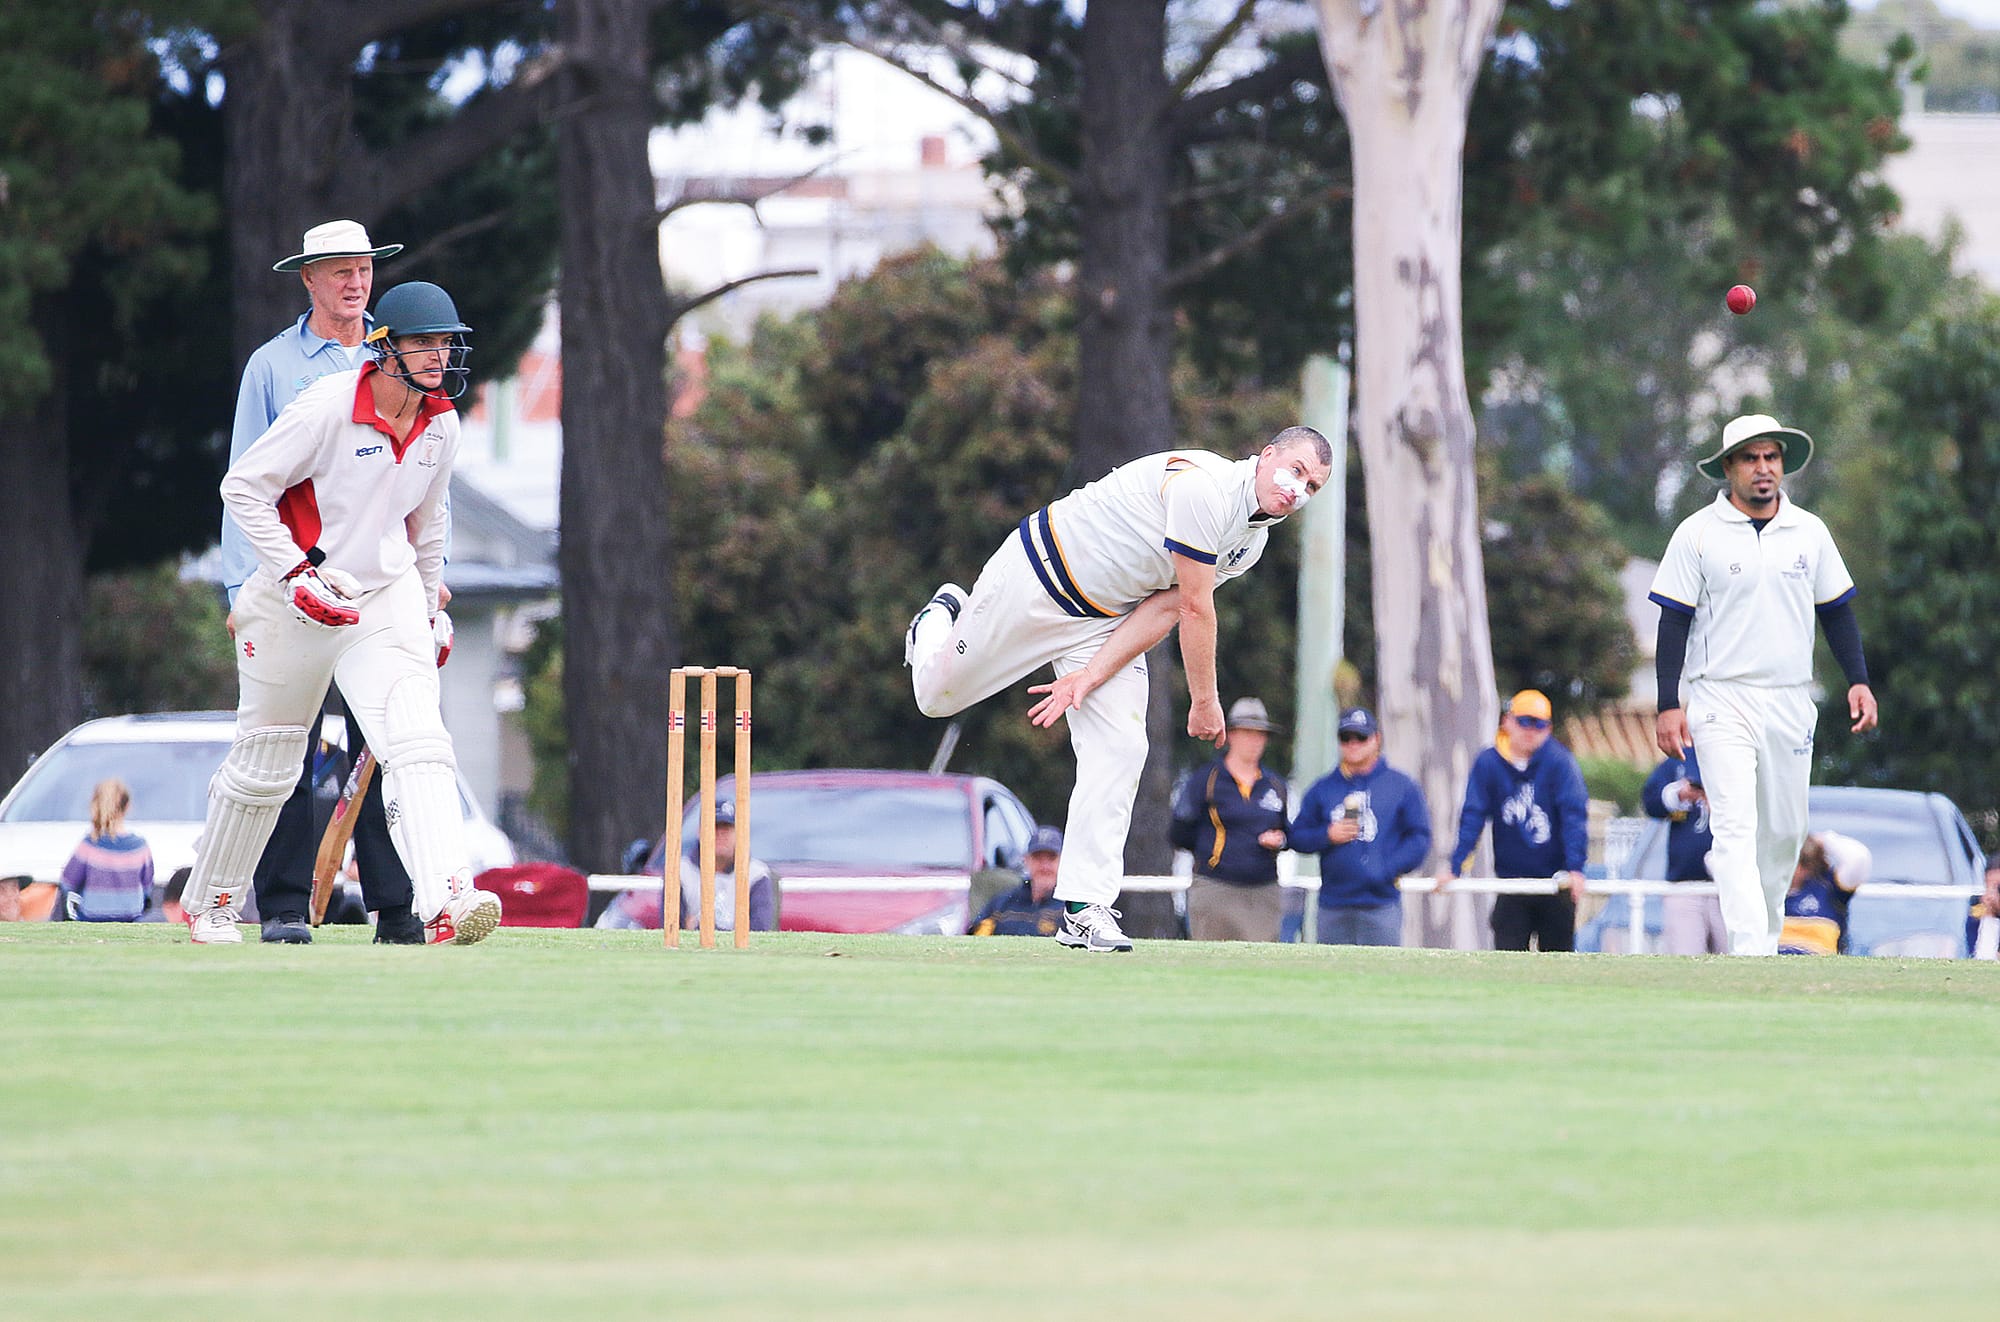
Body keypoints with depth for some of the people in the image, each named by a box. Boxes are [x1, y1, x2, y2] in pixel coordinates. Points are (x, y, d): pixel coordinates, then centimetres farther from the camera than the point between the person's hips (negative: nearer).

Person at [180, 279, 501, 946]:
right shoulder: (328, 408, -19)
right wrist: (297, 575, -21)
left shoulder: (440, 427, 1)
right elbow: (243, 486, -15)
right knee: (264, 763, 9)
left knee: (418, 741, -19)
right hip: (294, 599, -4)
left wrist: (429, 610, 23)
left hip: (387, 592, 4)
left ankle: (444, 902, -33)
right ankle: (208, 903, 30)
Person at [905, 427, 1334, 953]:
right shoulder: (1203, 486, -29)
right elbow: (1196, 609, -24)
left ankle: (1085, 910, -9)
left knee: (1119, 751, -10)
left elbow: (1164, 610, -7)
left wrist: (1091, 678, -17)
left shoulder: (1251, 541, -1)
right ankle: (943, 619, 41)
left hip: (1108, 620, 7)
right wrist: (1205, 703, -16)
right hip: (1038, 575, -7)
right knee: (938, 694, 6)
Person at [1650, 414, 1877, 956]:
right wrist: (1669, 705, -9)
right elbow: (1674, 621, -3)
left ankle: (1766, 941, 26)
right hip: (1722, 702, -4)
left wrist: (1859, 681, 6)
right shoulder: (1698, 534, -3)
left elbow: (1836, 609, 17)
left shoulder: (1809, 532, 9)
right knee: (1736, 828, -16)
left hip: (1791, 704, 4)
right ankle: (1749, 955, -24)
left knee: (1785, 831, 9)